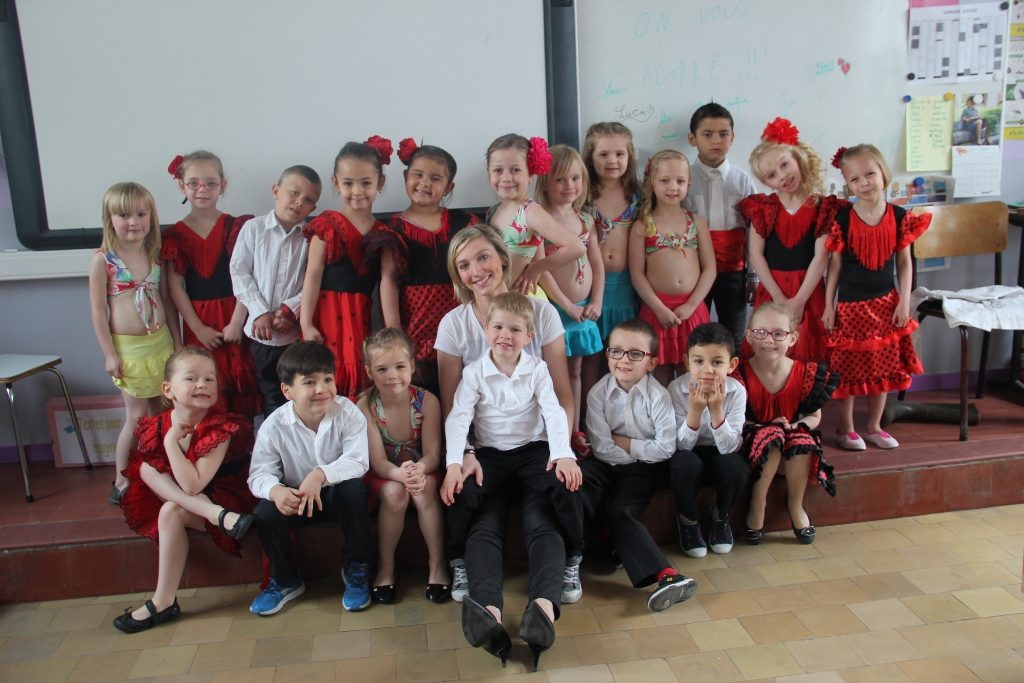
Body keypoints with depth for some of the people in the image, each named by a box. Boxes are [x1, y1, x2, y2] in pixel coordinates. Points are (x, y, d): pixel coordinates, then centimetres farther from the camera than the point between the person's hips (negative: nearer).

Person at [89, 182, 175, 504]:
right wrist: (109, 354, -10)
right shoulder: (103, 260, -9)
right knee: (137, 416, -1)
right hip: (127, 347, -4)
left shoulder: (155, 256, 5)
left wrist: (176, 340, 10)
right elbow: (98, 311, -8)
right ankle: (121, 481, 15)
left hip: (160, 342, 5)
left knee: (160, 412, 10)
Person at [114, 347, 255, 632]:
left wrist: (171, 442, -29)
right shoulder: (157, 426, -7)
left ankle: (163, 602, -18)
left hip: (221, 497, -6)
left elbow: (193, 485, -31)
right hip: (178, 496, 7)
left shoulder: (220, 427, -24)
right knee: (147, 467, -16)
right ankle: (217, 515, -29)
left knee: (171, 511, -29)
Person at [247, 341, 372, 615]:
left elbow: (359, 461, -26)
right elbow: (259, 474, -16)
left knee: (354, 489, -33)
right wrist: (275, 490, -41)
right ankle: (285, 580, 6)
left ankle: (356, 569, -9)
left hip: (338, 492, -1)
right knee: (265, 513, -25)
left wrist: (321, 475, -43)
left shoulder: (347, 412, -19)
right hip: (295, 497, 1)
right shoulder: (274, 426, -16)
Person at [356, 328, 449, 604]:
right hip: (385, 476, 0)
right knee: (394, 492, -32)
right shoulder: (365, 406, -17)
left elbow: (432, 454, -16)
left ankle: (437, 565, -14)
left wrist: (419, 470, -41)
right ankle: (385, 568, -11)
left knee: (426, 490, -32)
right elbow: (378, 462, -19)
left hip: (422, 471, 0)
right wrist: (401, 474, -43)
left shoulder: (427, 401, -15)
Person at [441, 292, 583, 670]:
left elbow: (554, 412, -11)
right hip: (490, 455, 1)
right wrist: (454, 462, -26)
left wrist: (563, 454, -28)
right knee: (484, 526, -21)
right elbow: (458, 417, -10)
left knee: (541, 522, -23)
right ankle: (488, 609, -40)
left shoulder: (537, 369, 1)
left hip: (534, 451, 0)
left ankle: (544, 604, -41)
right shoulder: (474, 373, 0)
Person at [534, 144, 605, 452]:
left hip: (584, 311, 6)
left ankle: (575, 431, 25)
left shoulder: (585, 219, 9)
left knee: (575, 371, 15)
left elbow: (597, 264, 10)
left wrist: (596, 303, -1)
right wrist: (568, 306, -15)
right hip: (556, 309, -6)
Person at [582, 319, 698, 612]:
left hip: (644, 467, -3)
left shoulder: (658, 396, -11)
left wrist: (625, 443, -13)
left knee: (622, 513, -23)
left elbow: (666, 449, -14)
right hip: (608, 465, 3)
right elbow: (602, 448, -11)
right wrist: (639, 452, -13)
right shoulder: (598, 393, -7)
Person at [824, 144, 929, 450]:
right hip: (851, 305, -3)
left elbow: (904, 262, 4)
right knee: (848, 370, 5)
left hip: (886, 303, 3)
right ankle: (846, 428, 22)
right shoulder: (843, 220, -9)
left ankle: (874, 427, 28)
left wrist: (904, 301, -1)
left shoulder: (899, 217, -2)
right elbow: (835, 265, -4)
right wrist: (828, 305, -5)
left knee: (883, 368, 12)